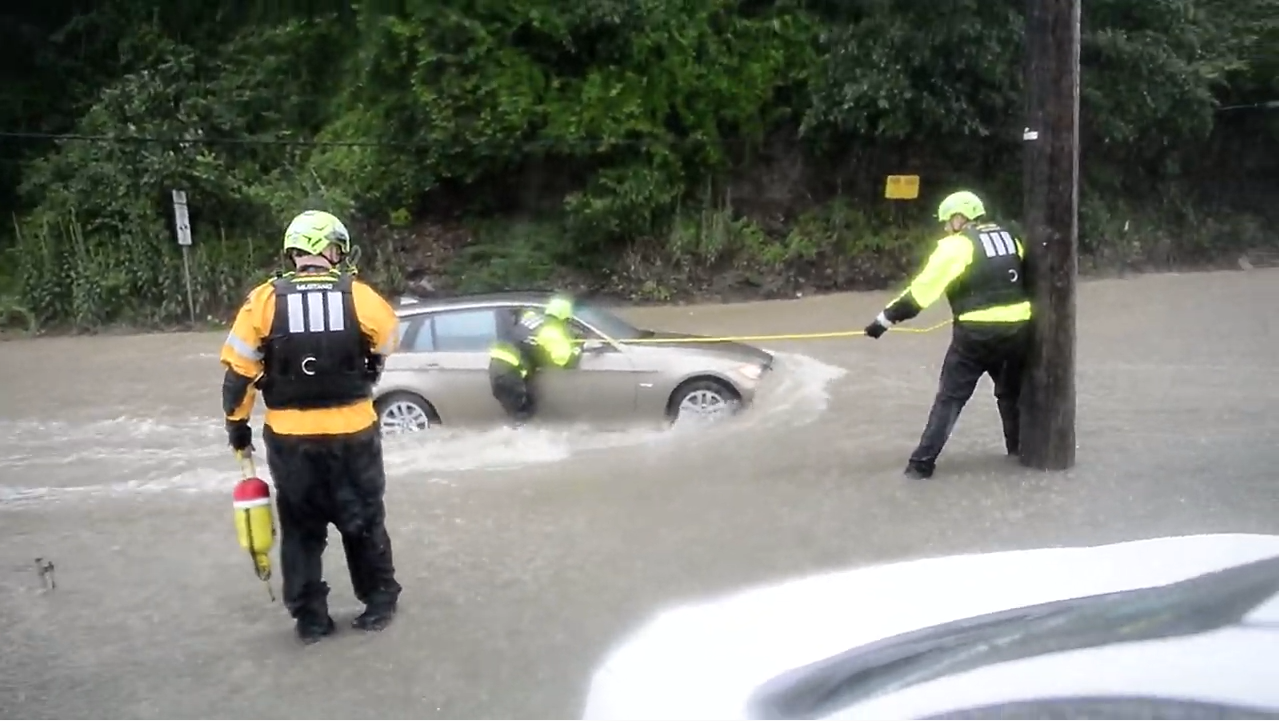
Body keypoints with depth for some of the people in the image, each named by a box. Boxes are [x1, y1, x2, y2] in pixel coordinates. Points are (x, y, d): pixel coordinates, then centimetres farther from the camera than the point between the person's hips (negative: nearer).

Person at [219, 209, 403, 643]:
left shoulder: (265, 300, -6)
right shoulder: (358, 297, -8)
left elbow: (238, 369, -3)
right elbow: (389, 341, 9)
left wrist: (237, 424, 10)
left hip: (289, 437, 1)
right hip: (353, 433, 0)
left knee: (300, 528, 15)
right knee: (364, 523, 16)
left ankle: (310, 618, 21)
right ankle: (379, 603, 26)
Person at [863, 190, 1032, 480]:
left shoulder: (957, 245, -7)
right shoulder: (1010, 239, 13)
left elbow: (923, 287, -12)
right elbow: (1025, 278, 21)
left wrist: (885, 319, -11)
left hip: (977, 333, -6)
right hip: (1017, 328, 6)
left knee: (950, 397, 1)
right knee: (1012, 391, 26)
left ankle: (923, 460, -1)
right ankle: (1020, 446, 37)